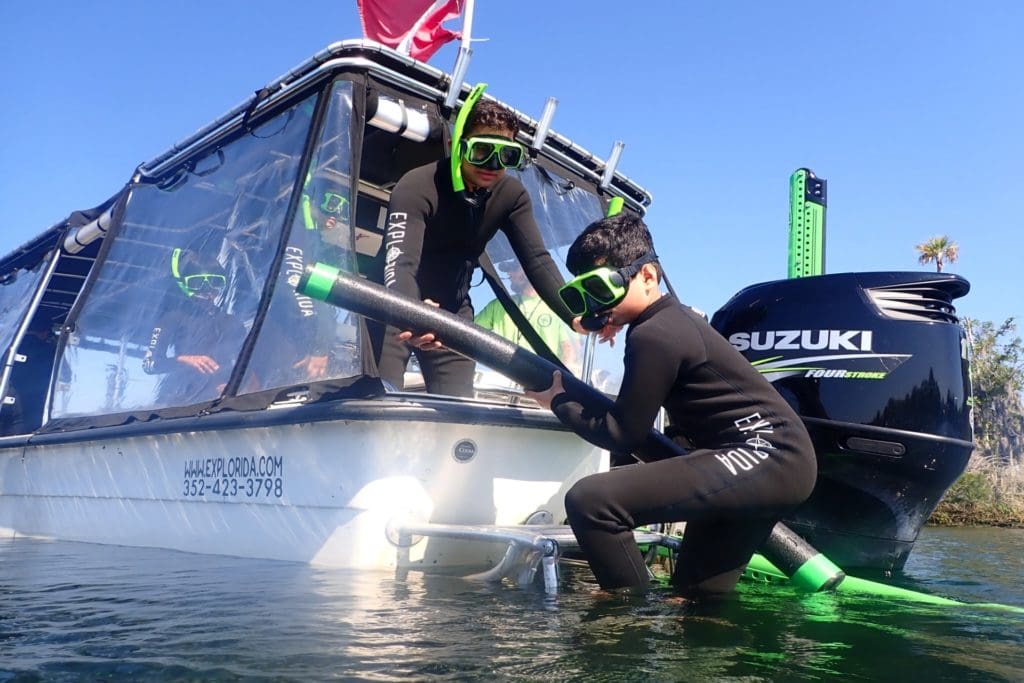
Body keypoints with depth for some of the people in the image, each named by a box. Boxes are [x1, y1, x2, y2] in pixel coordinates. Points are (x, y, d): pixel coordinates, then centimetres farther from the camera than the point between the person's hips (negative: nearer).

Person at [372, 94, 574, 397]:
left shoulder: (512, 196, -9)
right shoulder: (417, 188, -26)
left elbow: (537, 260, -17)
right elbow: (401, 261, -40)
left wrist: (576, 317, -34)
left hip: (451, 312, 5)